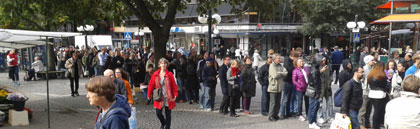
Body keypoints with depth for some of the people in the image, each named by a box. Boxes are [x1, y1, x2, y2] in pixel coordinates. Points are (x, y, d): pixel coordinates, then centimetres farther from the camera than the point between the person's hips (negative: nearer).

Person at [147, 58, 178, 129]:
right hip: (159, 98, 1)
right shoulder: (155, 74, 0)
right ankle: (163, 123, 33)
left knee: (168, 114, 6)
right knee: (158, 113, 0)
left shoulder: (170, 74, -6)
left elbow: (174, 86, -5)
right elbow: (151, 85, 5)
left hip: (168, 98, -1)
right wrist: (149, 95, 5)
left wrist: (175, 95, -13)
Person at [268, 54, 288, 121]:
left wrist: (279, 73, -12)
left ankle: (276, 115, 21)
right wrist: (282, 74, -5)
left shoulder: (281, 66, 13)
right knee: (273, 102, -4)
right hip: (273, 87, -7)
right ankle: (270, 116, 3)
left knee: (278, 102, 11)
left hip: (279, 87, 7)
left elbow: (286, 73, 0)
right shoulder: (272, 66, -8)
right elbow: (275, 75, -19)